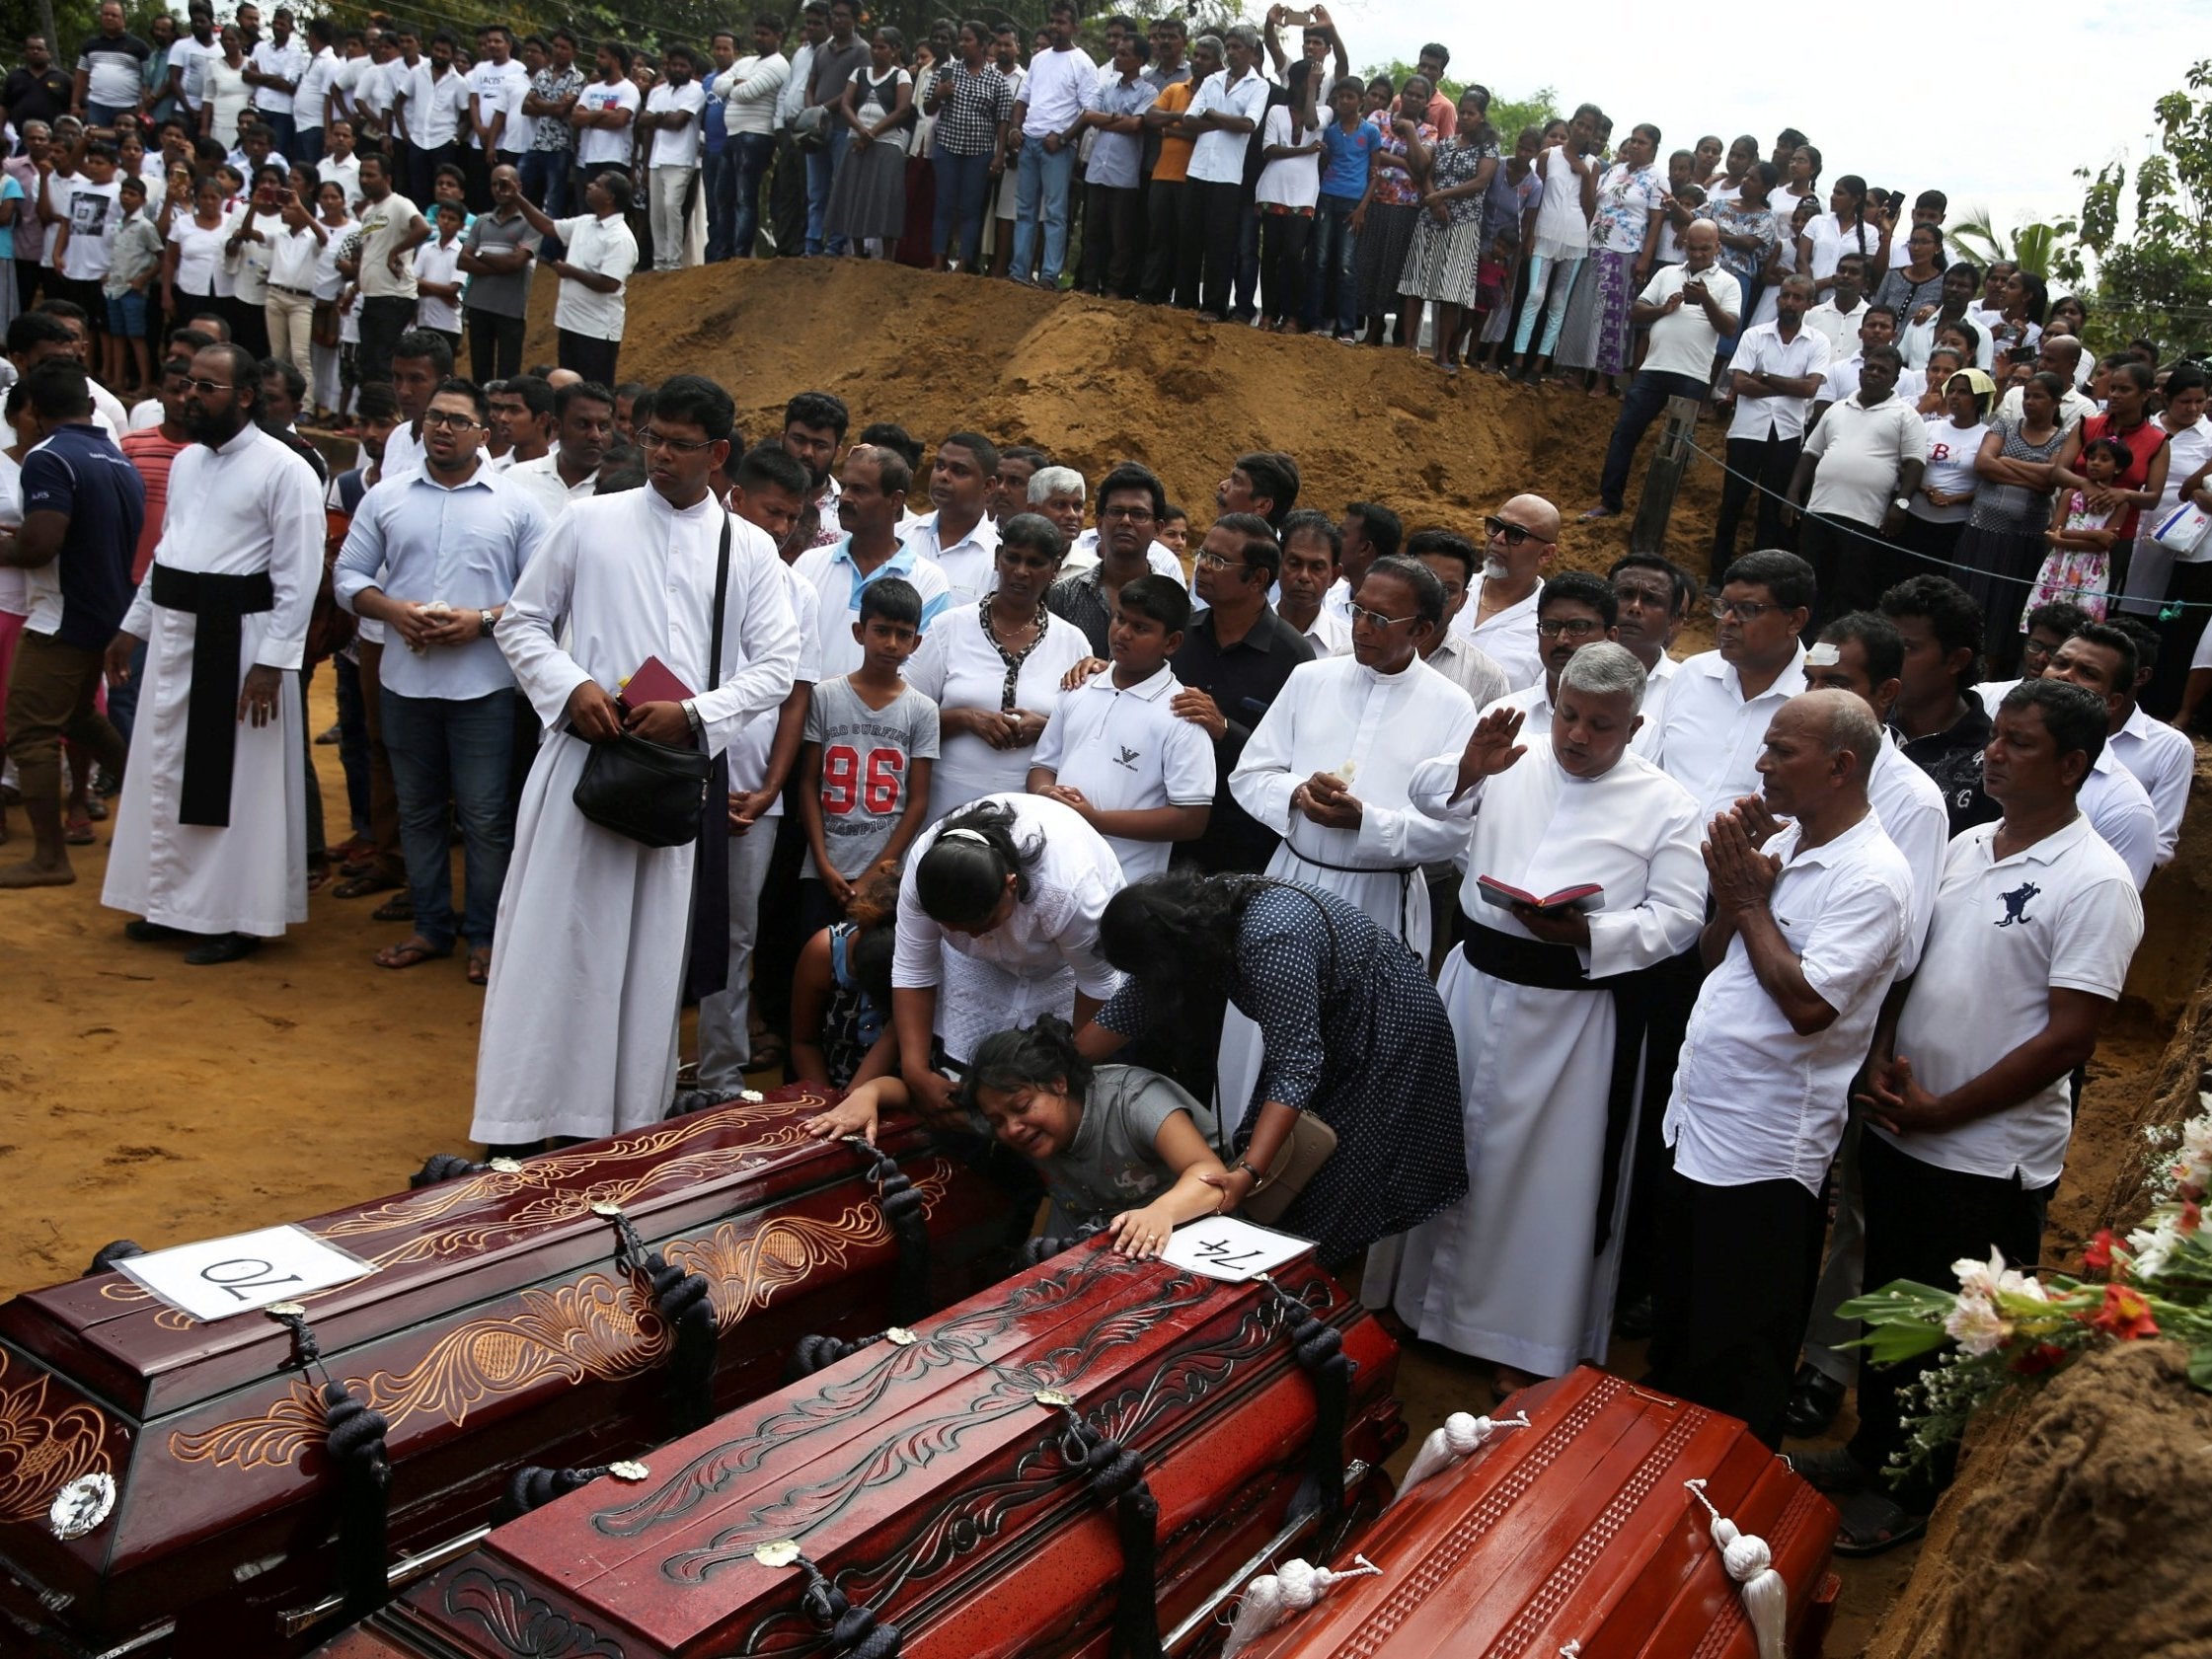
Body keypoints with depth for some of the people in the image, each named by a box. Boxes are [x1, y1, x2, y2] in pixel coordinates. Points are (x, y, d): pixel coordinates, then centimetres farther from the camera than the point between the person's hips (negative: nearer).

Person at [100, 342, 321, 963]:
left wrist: (272, 661, -20)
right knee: (166, 773, 14)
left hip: (239, 639, -8)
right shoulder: (186, 461, 13)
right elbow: (166, 550, 21)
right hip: (174, 633, 8)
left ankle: (238, 918, 10)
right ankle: (176, 902, 27)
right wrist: (134, 625, 18)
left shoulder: (283, 469, -12)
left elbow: (299, 573, -15)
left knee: (238, 784, 0)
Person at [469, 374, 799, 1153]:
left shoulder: (749, 549, 6)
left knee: (651, 949, 7)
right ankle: (523, 1118, 11)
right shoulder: (588, 521, 5)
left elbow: (776, 666, 3)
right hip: (581, 757, 0)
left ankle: (631, 1121, 19)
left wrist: (695, 714, -11)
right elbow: (521, 622, 9)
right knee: (552, 939, 2)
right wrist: (571, 686, -9)